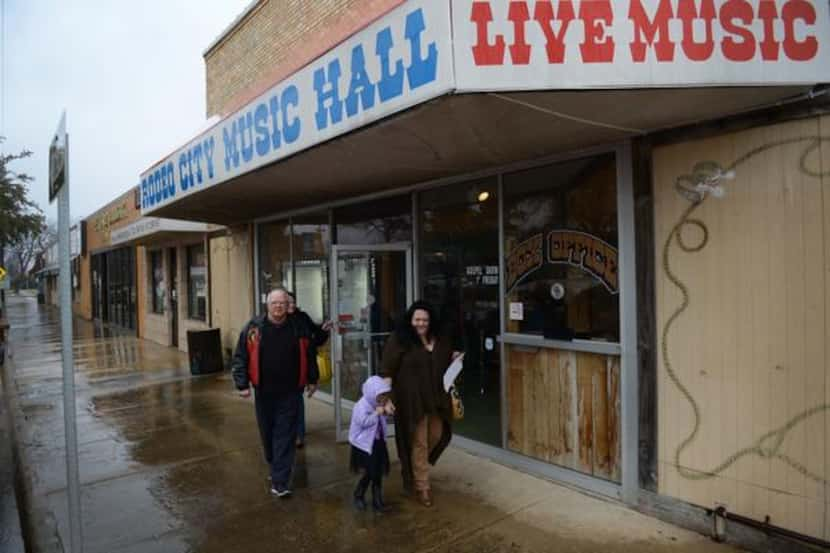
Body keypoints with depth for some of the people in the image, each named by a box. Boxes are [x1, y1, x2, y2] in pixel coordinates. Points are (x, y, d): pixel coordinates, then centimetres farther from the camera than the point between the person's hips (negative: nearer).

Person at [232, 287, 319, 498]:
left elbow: (309, 355, 10)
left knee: (285, 437, -2)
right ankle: (275, 467, 41)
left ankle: (280, 483, 4)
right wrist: (242, 383, -8)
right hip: (263, 392, 1)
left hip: (289, 393, -1)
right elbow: (240, 357, -2)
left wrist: (312, 380, 15)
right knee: (267, 434, 16)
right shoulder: (253, 328, -5)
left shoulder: (298, 329, -2)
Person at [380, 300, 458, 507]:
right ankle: (422, 486, 19)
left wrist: (454, 359, 3)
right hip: (413, 401, -6)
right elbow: (387, 370, -12)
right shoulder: (399, 340, -11)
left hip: (436, 399, 6)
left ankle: (412, 469, 42)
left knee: (436, 437, 16)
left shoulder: (439, 341, 7)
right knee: (418, 442, 3)